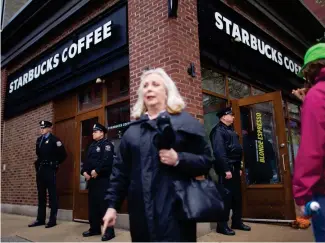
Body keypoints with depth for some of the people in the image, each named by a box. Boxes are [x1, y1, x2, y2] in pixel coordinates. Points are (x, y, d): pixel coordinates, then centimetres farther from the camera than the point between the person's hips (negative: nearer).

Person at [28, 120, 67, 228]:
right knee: (41, 195, 11)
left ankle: (53, 219, 3)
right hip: (40, 170, 7)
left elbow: (63, 154, -10)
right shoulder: (39, 140, 15)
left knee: (52, 194, -1)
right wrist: (39, 164, 14)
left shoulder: (54, 140, -8)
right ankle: (40, 219, 18)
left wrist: (55, 164, -3)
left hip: (50, 170, -7)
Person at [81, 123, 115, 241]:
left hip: (103, 179, -9)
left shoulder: (107, 144, -6)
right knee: (92, 204, 13)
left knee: (104, 204, -7)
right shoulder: (92, 146, 21)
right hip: (92, 179, 9)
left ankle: (109, 231, 0)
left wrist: (97, 171, -22)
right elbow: (87, 160, 17)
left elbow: (107, 160, -20)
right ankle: (94, 228, 24)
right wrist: (84, 171, 1)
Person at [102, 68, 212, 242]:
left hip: (174, 211, -4)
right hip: (141, 212, 4)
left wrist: (178, 159, -19)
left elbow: (206, 161, -2)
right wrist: (112, 204, 7)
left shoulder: (185, 122, 1)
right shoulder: (132, 129, 12)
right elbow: (120, 169, 12)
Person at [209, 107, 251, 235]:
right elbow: (219, 152, -20)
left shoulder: (230, 130, 20)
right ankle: (222, 225, 2)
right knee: (226, 195, -6)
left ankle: (237, 222, 24)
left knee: (237, 195, 13)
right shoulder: (218, 130, -10)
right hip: (226, 168, -9)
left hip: (234, 167, 9)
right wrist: (226, 170, -23)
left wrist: (239, 167, 16)